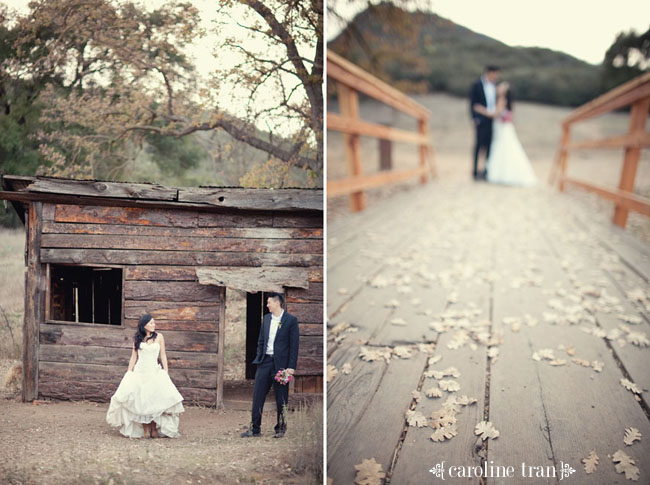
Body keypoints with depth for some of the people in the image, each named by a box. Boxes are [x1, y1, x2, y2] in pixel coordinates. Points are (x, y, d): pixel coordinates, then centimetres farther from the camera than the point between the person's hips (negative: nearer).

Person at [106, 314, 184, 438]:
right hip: (139, 372, 1)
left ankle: (154, 428, 0)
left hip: (155, 372, -1)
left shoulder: (159, 337, 4)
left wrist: (166, 373, 2)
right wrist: (129, 373, 7)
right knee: (140, 401, -6)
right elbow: (133, 357, 10)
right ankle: (145, 429, 0)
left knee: (155, 400, -10)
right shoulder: (137, 338, 6)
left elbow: (163, 356, 7)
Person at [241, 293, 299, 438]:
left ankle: (281, 428, 16)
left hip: (280, 363, -5)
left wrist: (291, 366, -11)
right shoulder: (266, 318, 12)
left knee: (281, 399, 3)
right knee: (258, 395, 2)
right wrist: (258, 358, 8)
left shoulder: (291, 320, -6)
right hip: (265, 361, 5)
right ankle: (255, 428, 8)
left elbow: (294, 345, -7)